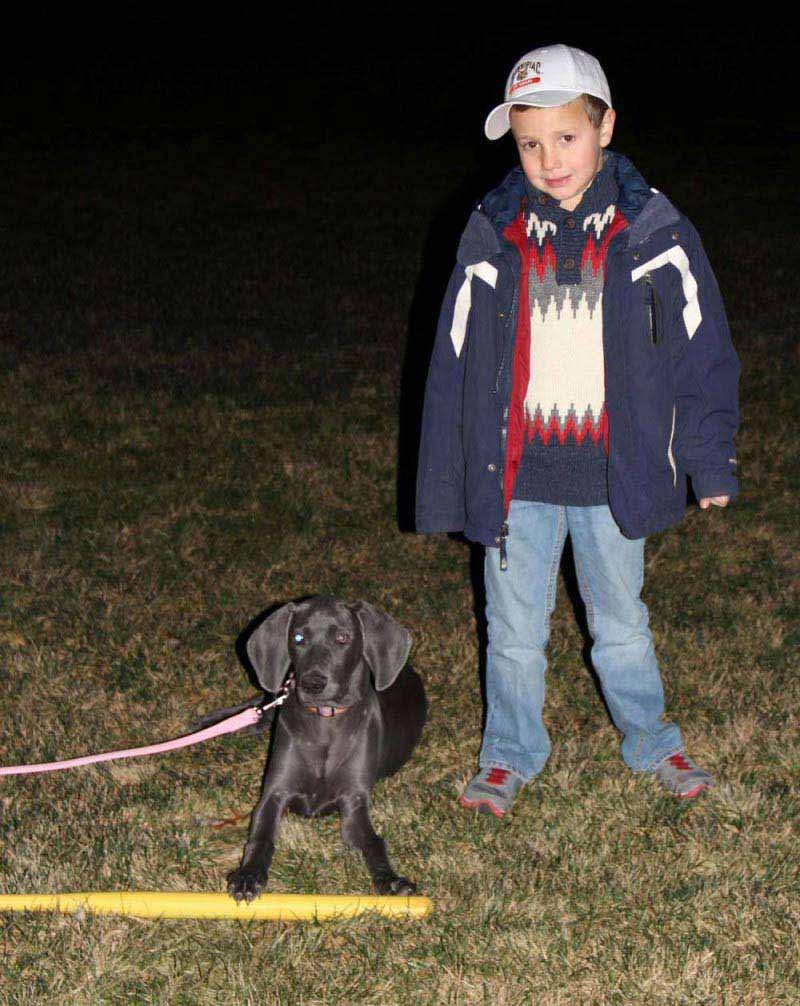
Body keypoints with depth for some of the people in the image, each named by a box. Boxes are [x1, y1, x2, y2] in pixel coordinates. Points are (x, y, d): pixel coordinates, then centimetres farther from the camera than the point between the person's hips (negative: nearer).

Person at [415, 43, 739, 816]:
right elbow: (455, 364, 2)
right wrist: (446, 483, 3)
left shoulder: (650, 231, -6)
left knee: (622, 623, 17)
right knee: (515, 630, 13)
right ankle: (511, 754, 34)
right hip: (517, 474, 0)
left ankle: (650, 742, 39)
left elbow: (701, 348, 1)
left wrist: (710, 462, 1)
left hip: (612, 474, 0)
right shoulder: (492, 236, -4)